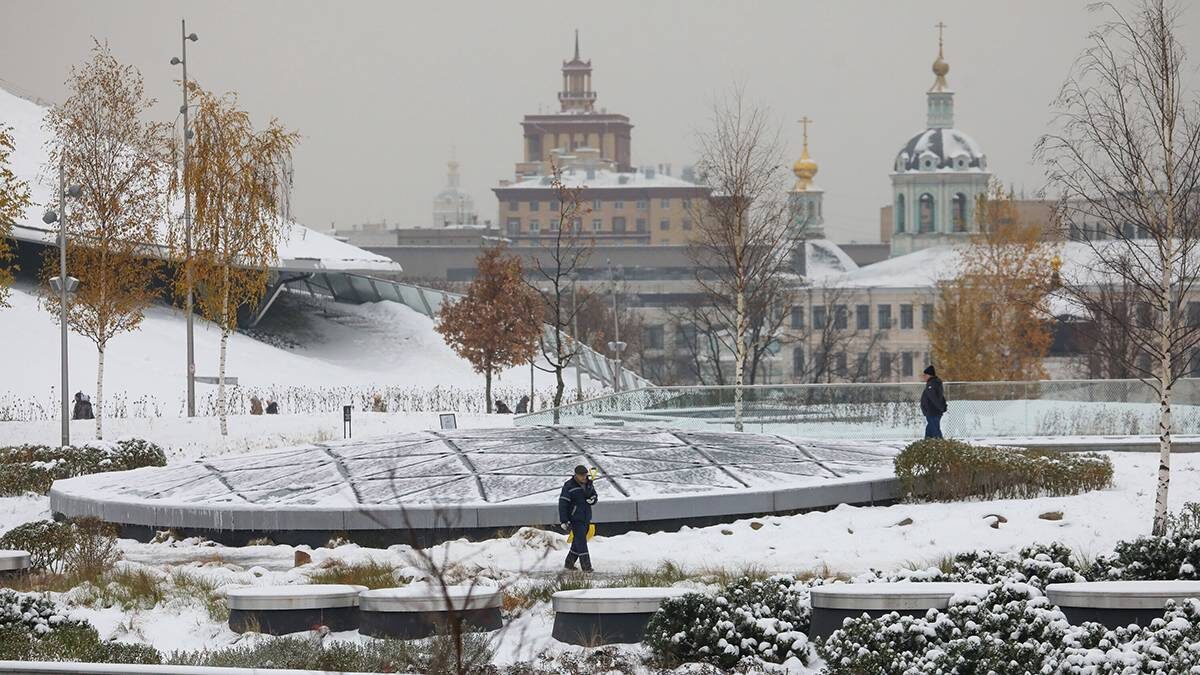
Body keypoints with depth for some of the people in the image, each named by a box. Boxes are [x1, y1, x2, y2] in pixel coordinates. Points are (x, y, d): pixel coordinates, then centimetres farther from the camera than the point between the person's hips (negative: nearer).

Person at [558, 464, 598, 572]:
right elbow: (562, 504, -13)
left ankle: (569, 563, 22)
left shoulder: (589, 484, 8)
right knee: (581, 540, -12)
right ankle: (586, 565, -13)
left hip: (586, 518, 7)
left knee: (578, 542, 11)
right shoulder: (569, 486, -12)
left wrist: (592, 499, -4)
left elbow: (594, 495, 23)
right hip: (575, 518, -7)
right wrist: (563, 521, -17)